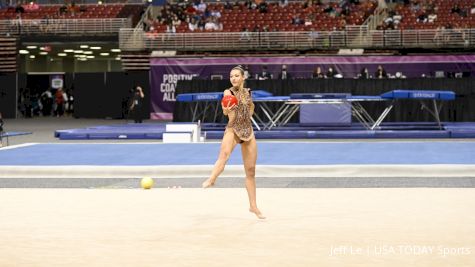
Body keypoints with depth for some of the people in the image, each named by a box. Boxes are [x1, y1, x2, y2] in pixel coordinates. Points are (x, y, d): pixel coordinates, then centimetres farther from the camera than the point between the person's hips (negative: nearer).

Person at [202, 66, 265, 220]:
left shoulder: (247, 92, 9)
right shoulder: (228, 92, -5)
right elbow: (228, 114, -21)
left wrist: (247, 116, 11)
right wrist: (227, 110, -42)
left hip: (248, 132, 5)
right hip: (233, 130, -5)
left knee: (250, 170, 8)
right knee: (224, 154, -38)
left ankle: (253, 206, 17)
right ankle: (211, 179, -62)